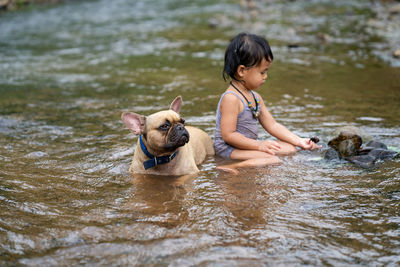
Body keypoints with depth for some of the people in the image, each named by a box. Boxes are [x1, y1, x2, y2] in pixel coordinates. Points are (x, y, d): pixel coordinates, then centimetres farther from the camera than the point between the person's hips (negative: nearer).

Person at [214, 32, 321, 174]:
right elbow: (228, 135, -23)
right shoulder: (231, 98, -20)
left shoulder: (255, 97, 11)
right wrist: (258, 145, -23)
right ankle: (232, 167, -28)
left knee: (290, 149, 5)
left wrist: (299, 141, 7)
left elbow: (272, 125, 15)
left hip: (249, 145, 10)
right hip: (230, 148, -10)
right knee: (273, 160, -26)